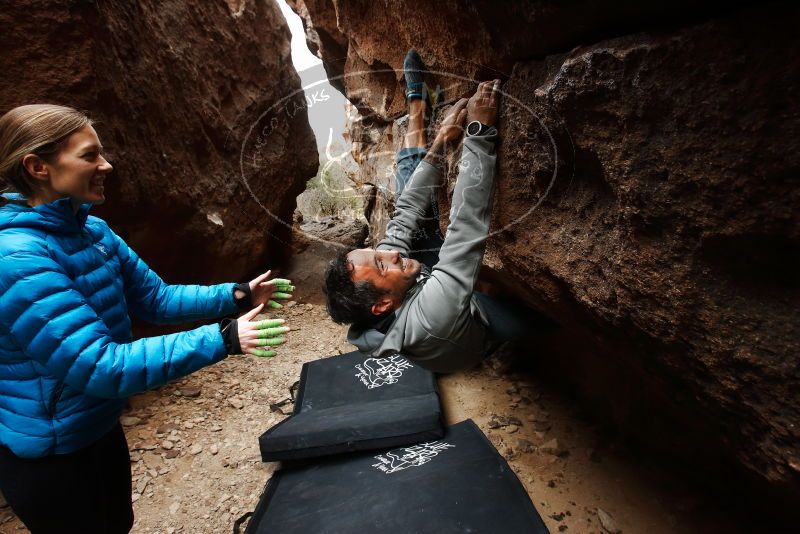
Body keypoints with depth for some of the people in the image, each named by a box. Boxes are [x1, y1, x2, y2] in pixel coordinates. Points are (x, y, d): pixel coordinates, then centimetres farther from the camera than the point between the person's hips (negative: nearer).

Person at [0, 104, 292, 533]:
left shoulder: (91, 229, -3)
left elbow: (156, 298, 2)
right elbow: (100, 367, -34)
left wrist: (236, 296, -9)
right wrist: (221, 340, -37)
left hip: (100, 426, 8)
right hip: (48, 452, -7)